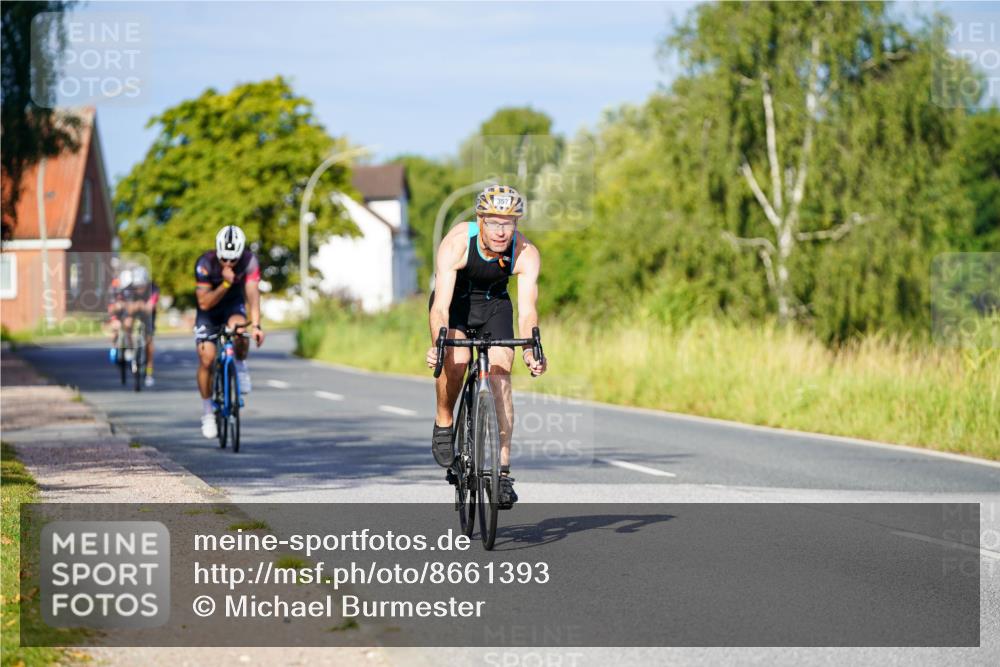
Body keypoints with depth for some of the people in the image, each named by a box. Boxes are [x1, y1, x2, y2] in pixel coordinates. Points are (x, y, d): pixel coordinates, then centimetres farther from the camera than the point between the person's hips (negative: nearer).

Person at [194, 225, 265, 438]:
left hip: (234, 305, 0)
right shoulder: (205, 263, -28)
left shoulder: (249, 261, -25)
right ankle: (207, 411, 6)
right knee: (206, 359, -11)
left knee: (239, 328, -35)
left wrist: (255, 325, -45)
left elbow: (252, 294, -32)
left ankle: (240, 365, -4)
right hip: (209, 311, 0)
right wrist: (225, 283, -40)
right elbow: (204, 303, -27)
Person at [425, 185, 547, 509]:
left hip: (494, 303, 2)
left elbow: (527, 309, -36)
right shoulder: (456, 244, -33)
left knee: (500, 376, -15)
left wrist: (530, 350, -54)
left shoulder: (526, 254, -28)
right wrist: (438, 344, -56)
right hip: (455, 300, -1)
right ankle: (444, 424, -1)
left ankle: (503, 470, -11)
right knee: (456, 360, -29)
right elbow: (441, 305, -39)